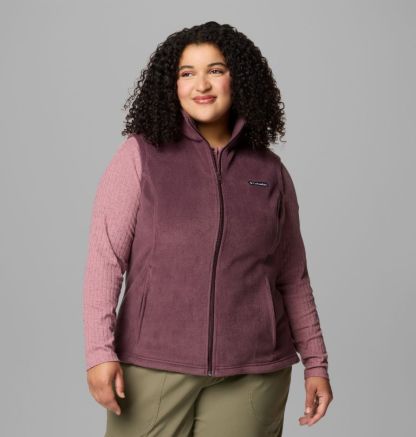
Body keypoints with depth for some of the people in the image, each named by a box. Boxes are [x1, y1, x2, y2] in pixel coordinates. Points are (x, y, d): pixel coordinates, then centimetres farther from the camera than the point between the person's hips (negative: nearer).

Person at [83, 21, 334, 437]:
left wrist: (315, 363, 10)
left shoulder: (270, 170, 9)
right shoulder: (140, 155, 1)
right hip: (152, 364, -2)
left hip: (253, 372, 2)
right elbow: (105, 258, -4)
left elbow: (292, 278, 13)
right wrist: (99, 351, -12)